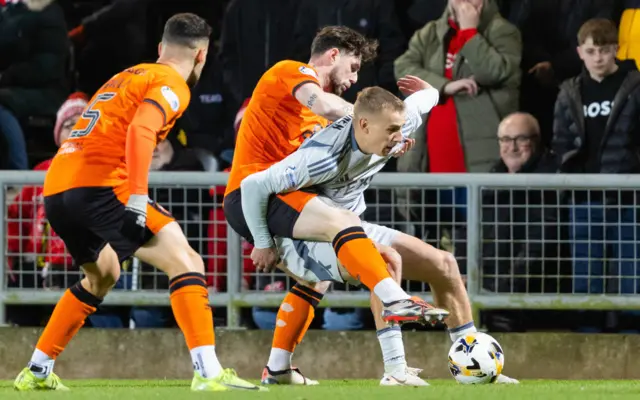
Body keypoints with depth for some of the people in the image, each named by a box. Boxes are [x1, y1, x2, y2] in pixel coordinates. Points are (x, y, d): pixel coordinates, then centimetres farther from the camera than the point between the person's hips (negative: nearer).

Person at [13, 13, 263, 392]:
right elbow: (140, 131, -18)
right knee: (186, 261, -8)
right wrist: (138, 196, -24)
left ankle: (37, 372, 33)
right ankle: (208, 373, -21)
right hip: (100, 186, -9)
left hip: (56, 190, 9)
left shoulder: (126, 77, 27)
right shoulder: (172, 85, 0)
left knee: (102, 276, 31)